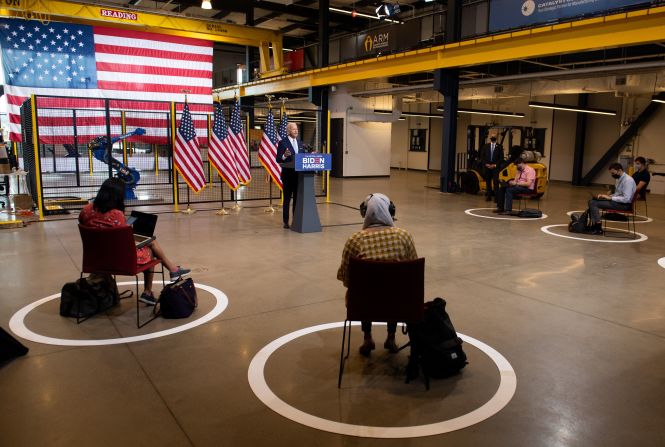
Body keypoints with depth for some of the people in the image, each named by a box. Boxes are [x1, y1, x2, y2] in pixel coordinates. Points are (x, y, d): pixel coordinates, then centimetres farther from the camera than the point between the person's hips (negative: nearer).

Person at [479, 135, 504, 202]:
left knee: (495, 182, -8)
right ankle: (489, 196, 11)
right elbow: (482, 156, 7)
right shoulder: (485, 146, 9)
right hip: (487, 167, 2)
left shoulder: (499, 147, 3)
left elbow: (501, 158, 1)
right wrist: (486, 164, -6)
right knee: (488, 182, 5)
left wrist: (495, 165, -9)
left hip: (495, 167, -2)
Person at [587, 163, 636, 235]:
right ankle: (593, 225, -2)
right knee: (592, 201, 2)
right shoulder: (619, 179, 12)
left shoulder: (628, 180, -18)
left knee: (593, 203, -19)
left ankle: (598, 228, -14)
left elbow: (626, 199, -24)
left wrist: (610, 198, -19)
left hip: (624, 204, -10)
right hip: (617, 201, 10)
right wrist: (607, 196, 4)